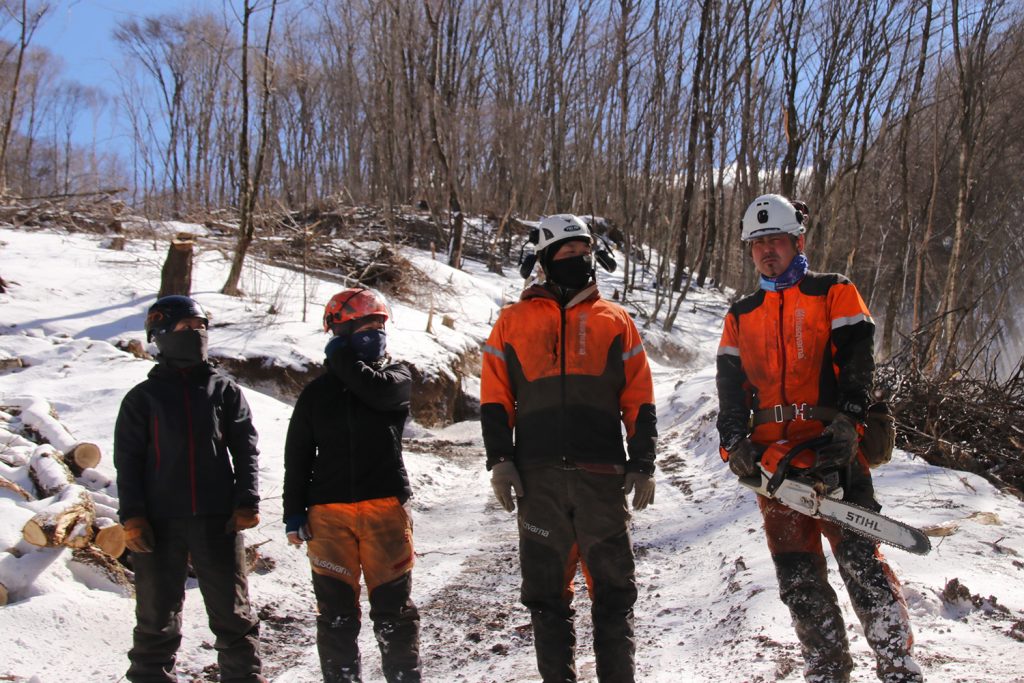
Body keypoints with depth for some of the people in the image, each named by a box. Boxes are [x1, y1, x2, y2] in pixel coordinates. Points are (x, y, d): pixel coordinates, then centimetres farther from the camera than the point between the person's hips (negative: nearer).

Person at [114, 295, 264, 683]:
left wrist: (246, 502, -3)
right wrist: (132, 517, -5)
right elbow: (127, 461, 4)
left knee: (232, 611, 6)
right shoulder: (143, 398, 7)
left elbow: (245, 449, 7)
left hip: (218, 520, 1)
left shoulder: (225, 391, 9)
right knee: (158, 614, 7)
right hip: (160, 522, 0)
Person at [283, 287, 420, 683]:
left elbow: (379, 390, -18)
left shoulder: (397, 377, 7)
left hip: (385, 507, -1)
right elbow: (297, 457, 10)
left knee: (393, 606, 3)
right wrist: (294, 514, 4)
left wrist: (342, 360, -4)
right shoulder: (317, 393, 9)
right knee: (336, 610, 5)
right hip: (328, 513, 1)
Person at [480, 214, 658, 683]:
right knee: (546, 590, 6)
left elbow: (639, 399, 10)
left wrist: (643, 464, 3)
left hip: (602, 475, 0)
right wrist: (500, 460, -1)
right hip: (538, 477, 0)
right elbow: (495, 398, 9)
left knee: (614, 587, 2)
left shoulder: (615, 320, 11)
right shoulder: (514, 321, 10)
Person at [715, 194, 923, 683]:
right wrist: (734, 442, -5)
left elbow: (858, 362, -4)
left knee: (858, 557, -12)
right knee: (797, 570, 4)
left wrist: (848, 422, -19)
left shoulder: (833, 293, 7)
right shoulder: (741, 317, 18)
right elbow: (731, 385, 11)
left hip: (832, 445, -4)